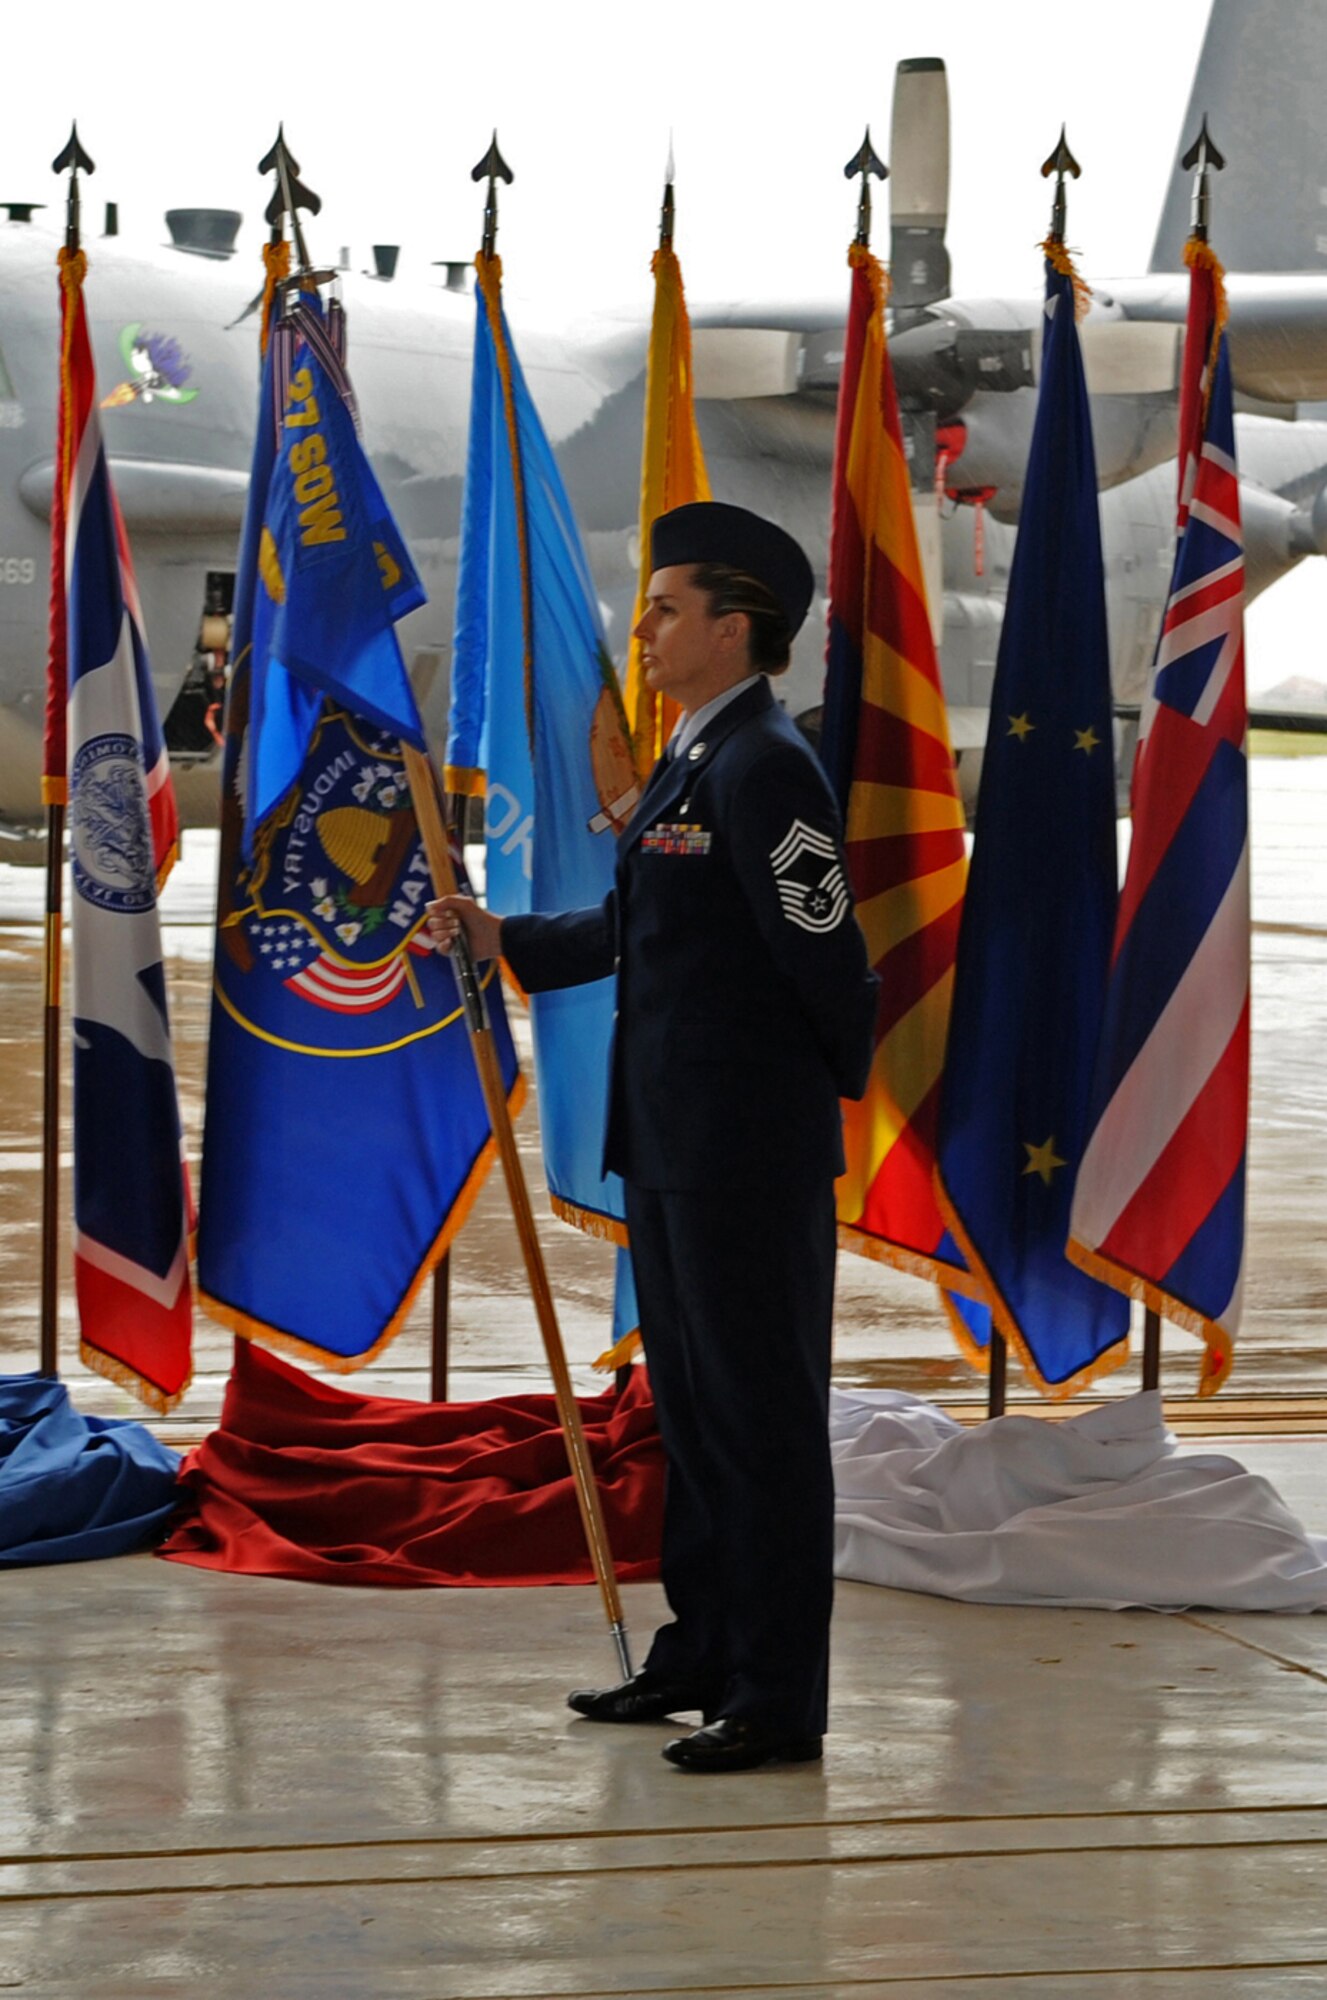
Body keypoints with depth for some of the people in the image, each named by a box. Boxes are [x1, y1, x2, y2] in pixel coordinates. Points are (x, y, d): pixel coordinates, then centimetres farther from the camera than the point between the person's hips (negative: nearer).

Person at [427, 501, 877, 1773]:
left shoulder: (763, 766, -17)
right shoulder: (693, 760, 14)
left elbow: (824, 954, -18)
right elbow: (639, 927, 23)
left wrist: (834, 1088, -4)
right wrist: (504, 938, 15)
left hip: (752, 1153, -10)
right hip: (671, 1144, 10)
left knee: (763, 1417, -4)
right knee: (691, 1411, 17)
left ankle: (780, 1700, 2)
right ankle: (701, 1655, 28)